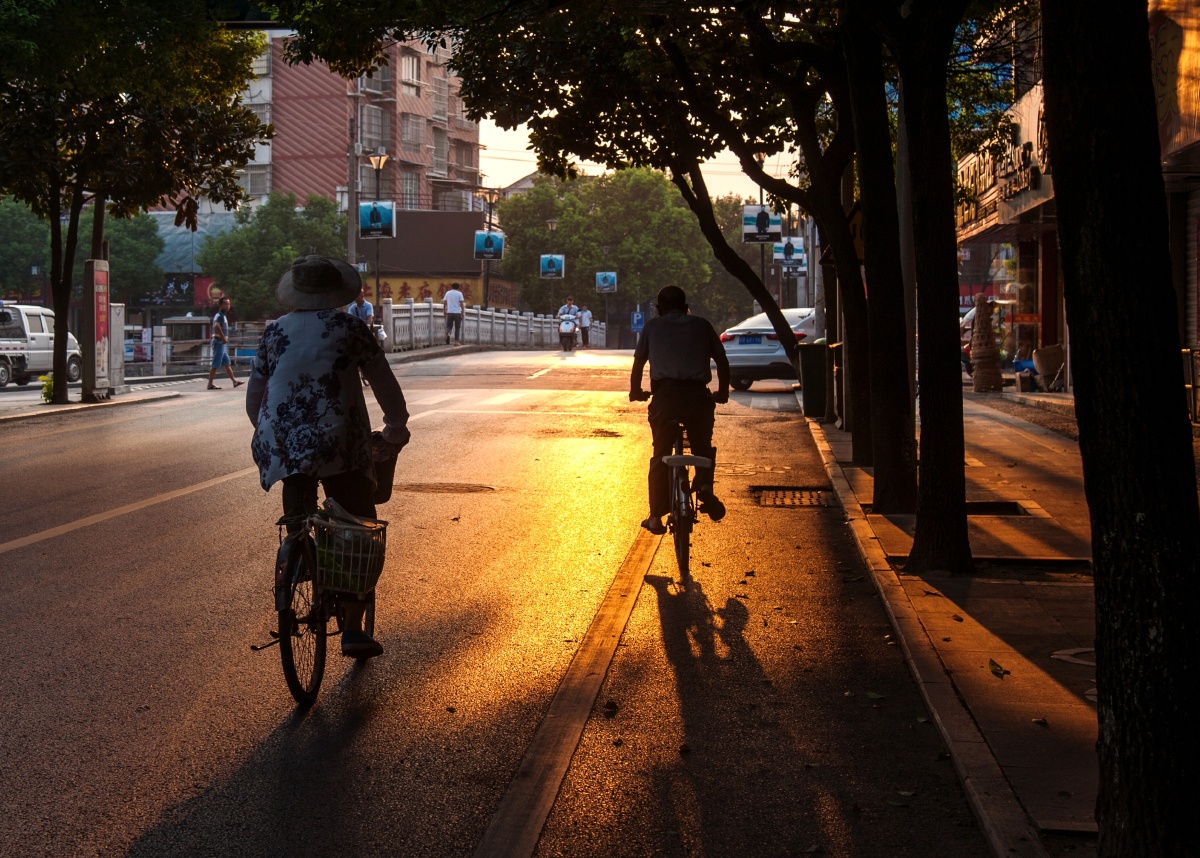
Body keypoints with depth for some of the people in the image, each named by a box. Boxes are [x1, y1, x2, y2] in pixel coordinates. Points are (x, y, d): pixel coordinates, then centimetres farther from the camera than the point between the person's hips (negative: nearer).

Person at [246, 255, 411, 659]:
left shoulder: (274, 332, 13)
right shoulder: (349, 327, 3)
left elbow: (253, 398, 17)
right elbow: (385, 386, 5)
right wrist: (396, 428, 20)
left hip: (282, 444, 3)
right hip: (338, 443, -3)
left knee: (300, 531, 24)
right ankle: (353, 630, 5)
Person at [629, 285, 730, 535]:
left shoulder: (653, 326, 15)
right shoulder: (701, 325, 17)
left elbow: (638, 363, 17)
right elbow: (722, 361, 17)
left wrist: (635, 391, 32)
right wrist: (723, 392, 31)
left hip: (664, 395, -1)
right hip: (697, 395, 1)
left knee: (660, 456, 9)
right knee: (703, 448, 21)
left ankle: (656, 517, 8)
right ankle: (705, 487, -5)